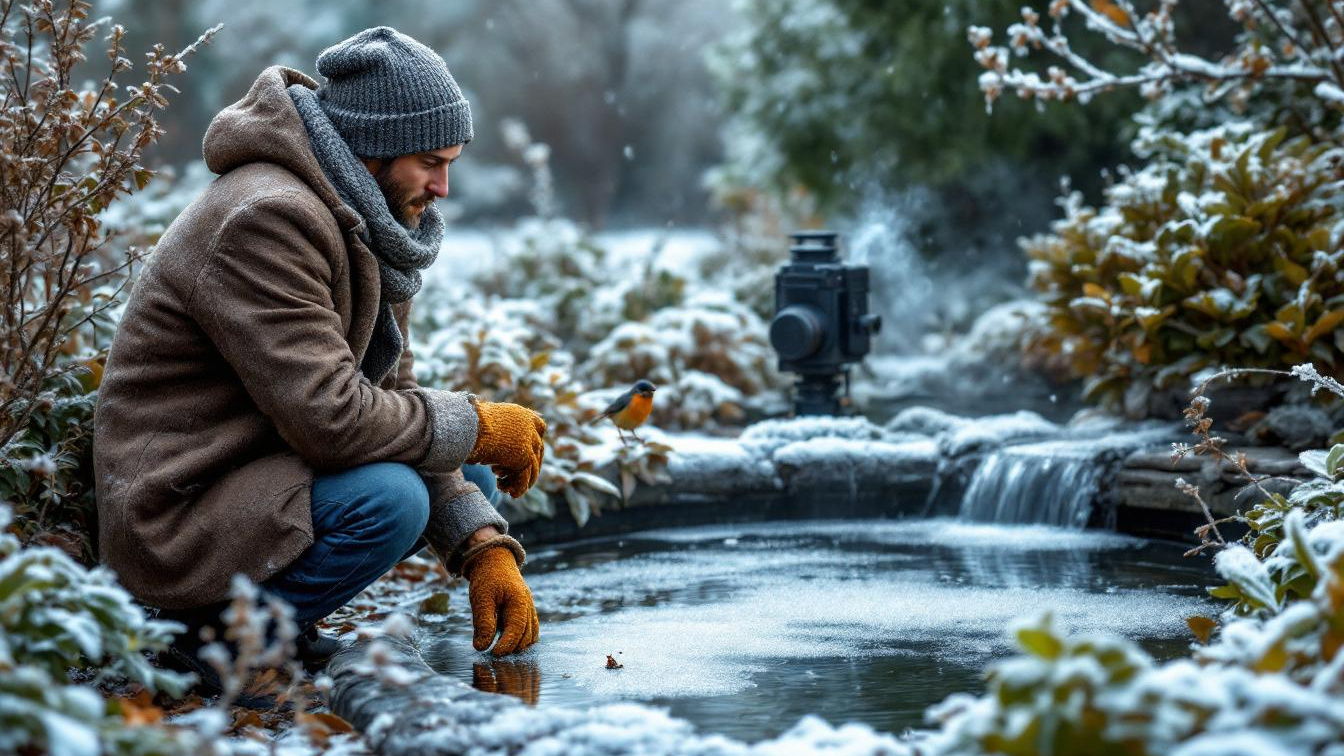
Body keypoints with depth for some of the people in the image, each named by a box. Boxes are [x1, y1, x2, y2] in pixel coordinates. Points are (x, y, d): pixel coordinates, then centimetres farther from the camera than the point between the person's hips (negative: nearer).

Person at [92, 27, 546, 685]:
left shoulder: (368, 228, 9)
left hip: (264, 472, 10)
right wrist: (476, 427, -15)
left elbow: (392, 401, 7)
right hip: (178, 521, -10)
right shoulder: (269, 218, -22)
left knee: (472, 478, 9)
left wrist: (484, 547, -5)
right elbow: (331, 418, -29)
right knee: (389, 497, -30)